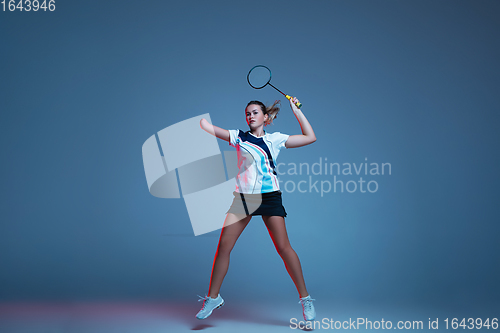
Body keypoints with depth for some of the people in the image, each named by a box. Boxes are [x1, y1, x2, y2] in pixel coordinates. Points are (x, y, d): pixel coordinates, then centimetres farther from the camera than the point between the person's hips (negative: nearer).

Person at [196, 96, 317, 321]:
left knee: (283, 247, -6)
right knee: (223, 245, -3)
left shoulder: (275, 139, 9)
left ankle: (305, 298, 7)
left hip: (269, 196, -1)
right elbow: (206, 127, 8)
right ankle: (213, 297, 13)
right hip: (243, 197, 2)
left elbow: (310, 137, 10)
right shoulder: (238, 137, 11)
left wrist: (297, 111, 7)